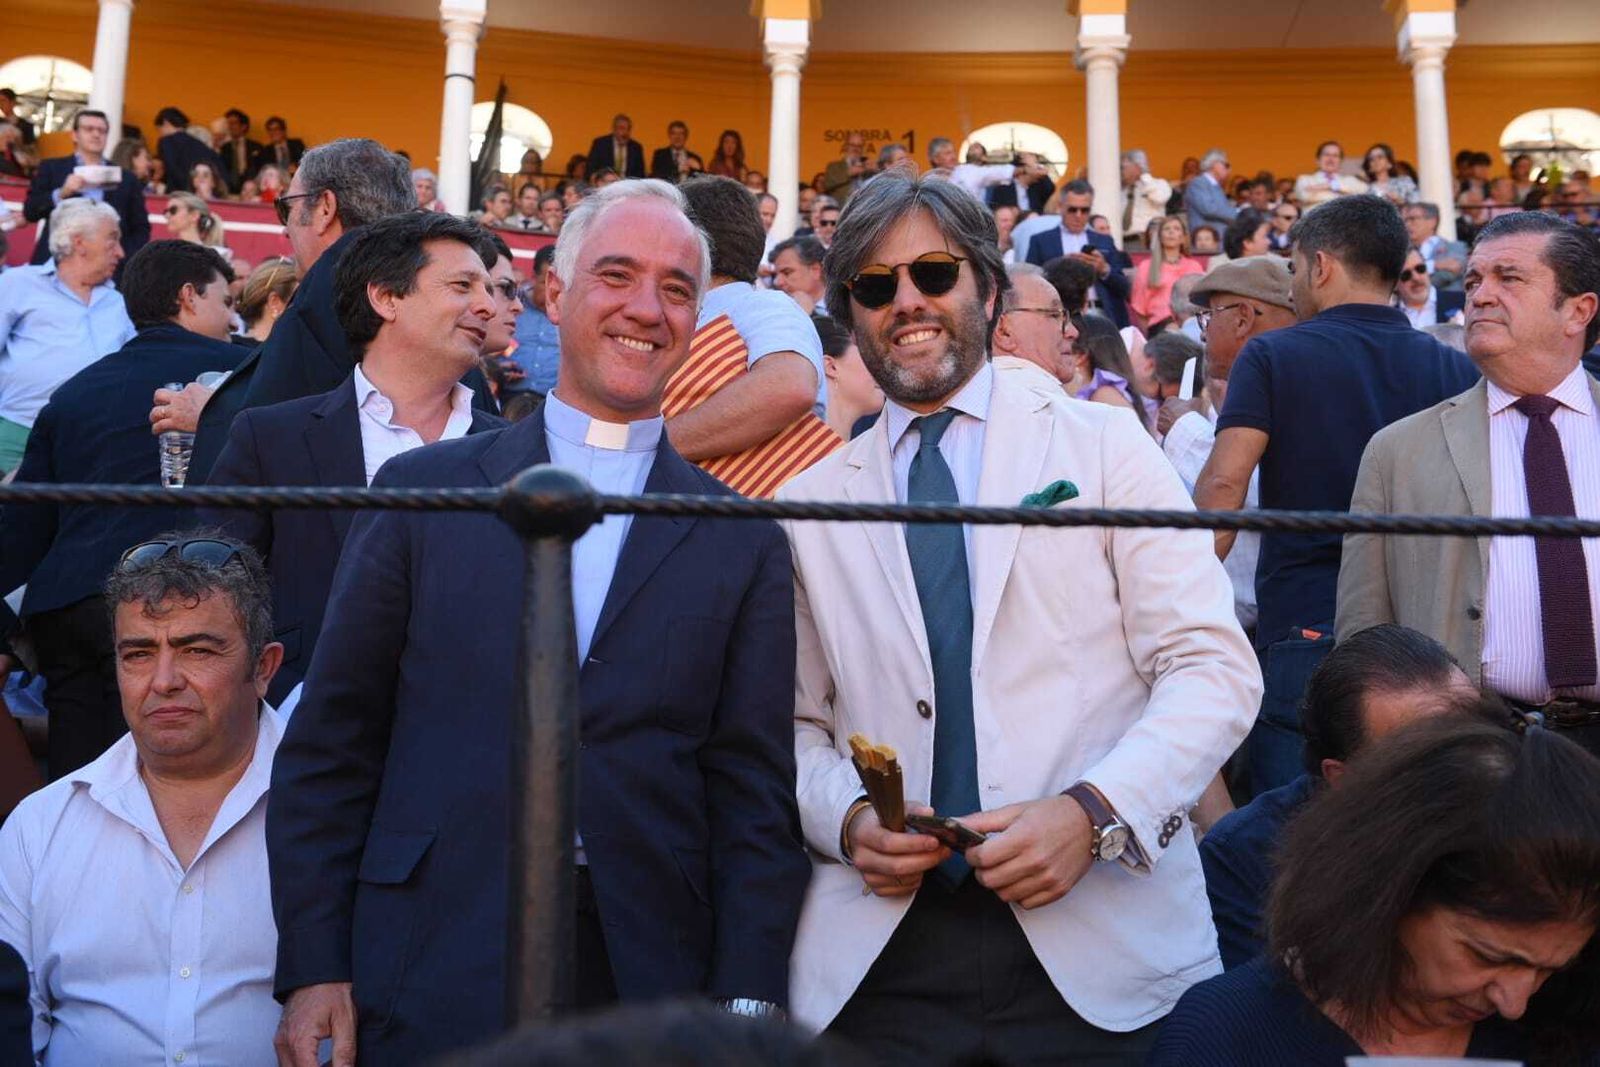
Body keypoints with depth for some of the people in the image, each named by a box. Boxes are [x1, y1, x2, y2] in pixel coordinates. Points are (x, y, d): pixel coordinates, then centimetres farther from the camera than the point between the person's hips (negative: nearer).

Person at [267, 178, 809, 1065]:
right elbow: (328, 749, 3)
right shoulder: (422, 491, 3)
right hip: (429, 991, 0)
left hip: (648, 991, 1)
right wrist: (313, 969, -2)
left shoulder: (742, 543, 4)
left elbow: (755, 799, 2)